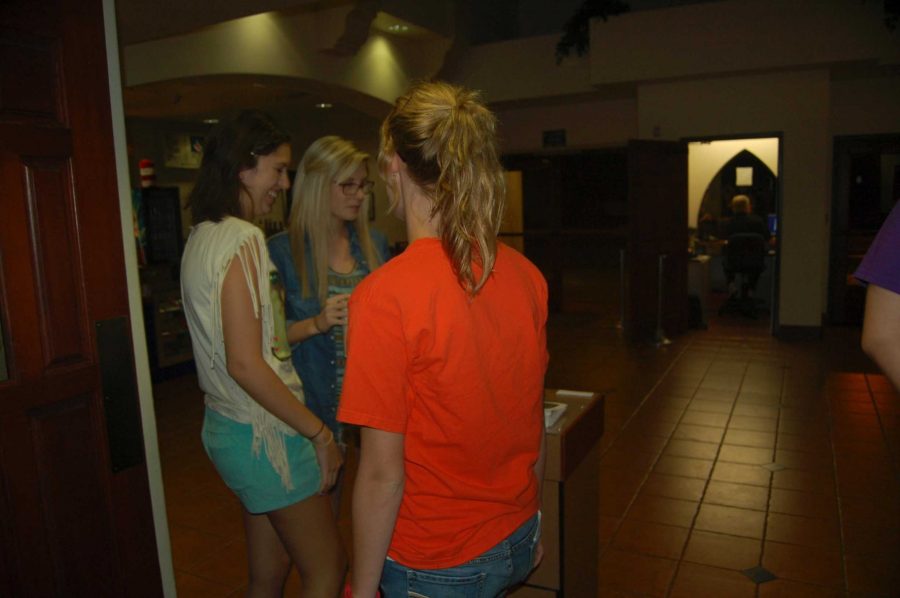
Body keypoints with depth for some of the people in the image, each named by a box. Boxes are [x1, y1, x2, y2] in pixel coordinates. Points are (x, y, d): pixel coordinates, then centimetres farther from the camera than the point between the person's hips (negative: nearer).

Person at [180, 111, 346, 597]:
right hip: (264, 432, -9)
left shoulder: (203, 235, 10)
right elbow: (245, 364, -24)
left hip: (229, 425, 9)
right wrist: (319, 433, -17)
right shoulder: (242, 239, -19)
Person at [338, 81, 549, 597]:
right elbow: (536, 424, 2)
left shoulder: (385, 294, -25)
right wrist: (529, 524, 16)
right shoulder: (526, 275, -8)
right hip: (516, 542, 5)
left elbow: (383, 474, -20)